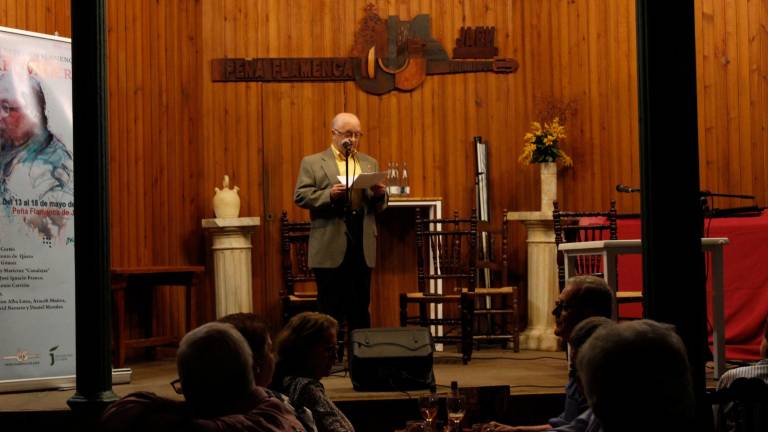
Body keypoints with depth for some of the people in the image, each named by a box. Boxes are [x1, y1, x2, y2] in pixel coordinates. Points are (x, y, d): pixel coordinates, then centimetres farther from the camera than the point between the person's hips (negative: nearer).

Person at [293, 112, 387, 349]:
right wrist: (329, 195, -20)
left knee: (361, 307, 7)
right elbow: (300, 196, -5)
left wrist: (380, 195, -7)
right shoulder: (312, 163, 5)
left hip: (363, 246, 4)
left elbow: (379, 205, 16)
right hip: (330, 247, -4)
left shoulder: (370, 163, 17)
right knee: (330, 309, 0)